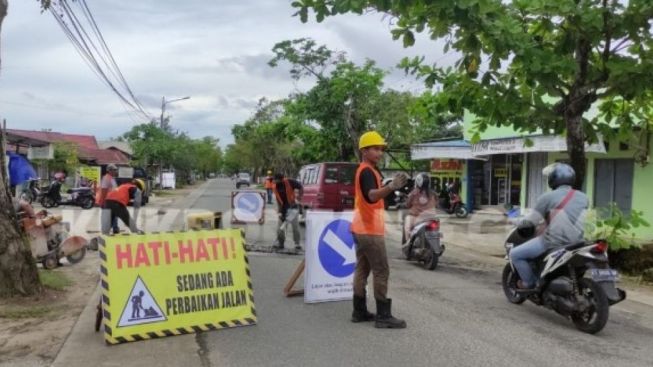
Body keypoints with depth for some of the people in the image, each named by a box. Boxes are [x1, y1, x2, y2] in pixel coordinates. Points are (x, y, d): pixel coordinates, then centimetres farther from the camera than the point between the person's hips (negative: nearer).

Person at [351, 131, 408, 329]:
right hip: (370, 230, -10)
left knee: (362, 270, 10)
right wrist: (391, 187, -52)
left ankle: (359, 311, 15)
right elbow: (372, 196, -37)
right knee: (381, 272, -7)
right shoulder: (367, 171, -16)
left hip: (362, 229, 10)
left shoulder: (364, 170, 16)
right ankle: (383, 315, -4)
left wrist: (390, 187, 32)